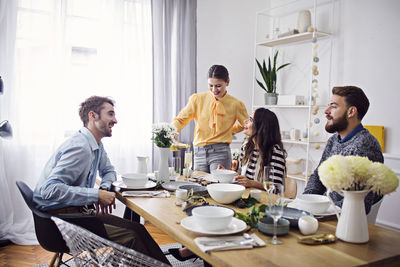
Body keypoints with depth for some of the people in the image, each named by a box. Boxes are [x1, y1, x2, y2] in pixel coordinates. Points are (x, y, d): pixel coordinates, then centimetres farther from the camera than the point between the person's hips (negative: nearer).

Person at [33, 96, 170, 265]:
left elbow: (108, 170, 24)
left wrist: (104, 188, 0)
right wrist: (96, 195, -26)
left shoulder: (96, 145, 8)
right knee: (131, 236, -20)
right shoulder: (80, 147, -23)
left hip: (78, 210, 9)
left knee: (137, 229, -5)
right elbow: (50, 189, -30)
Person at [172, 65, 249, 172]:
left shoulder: (235, 104, 1)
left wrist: (229, 131, 7)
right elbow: (180, 119, 2)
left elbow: (246, 125, 17)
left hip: (220, 152, -2)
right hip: (199, 152, 2)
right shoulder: (197, 99, 2)